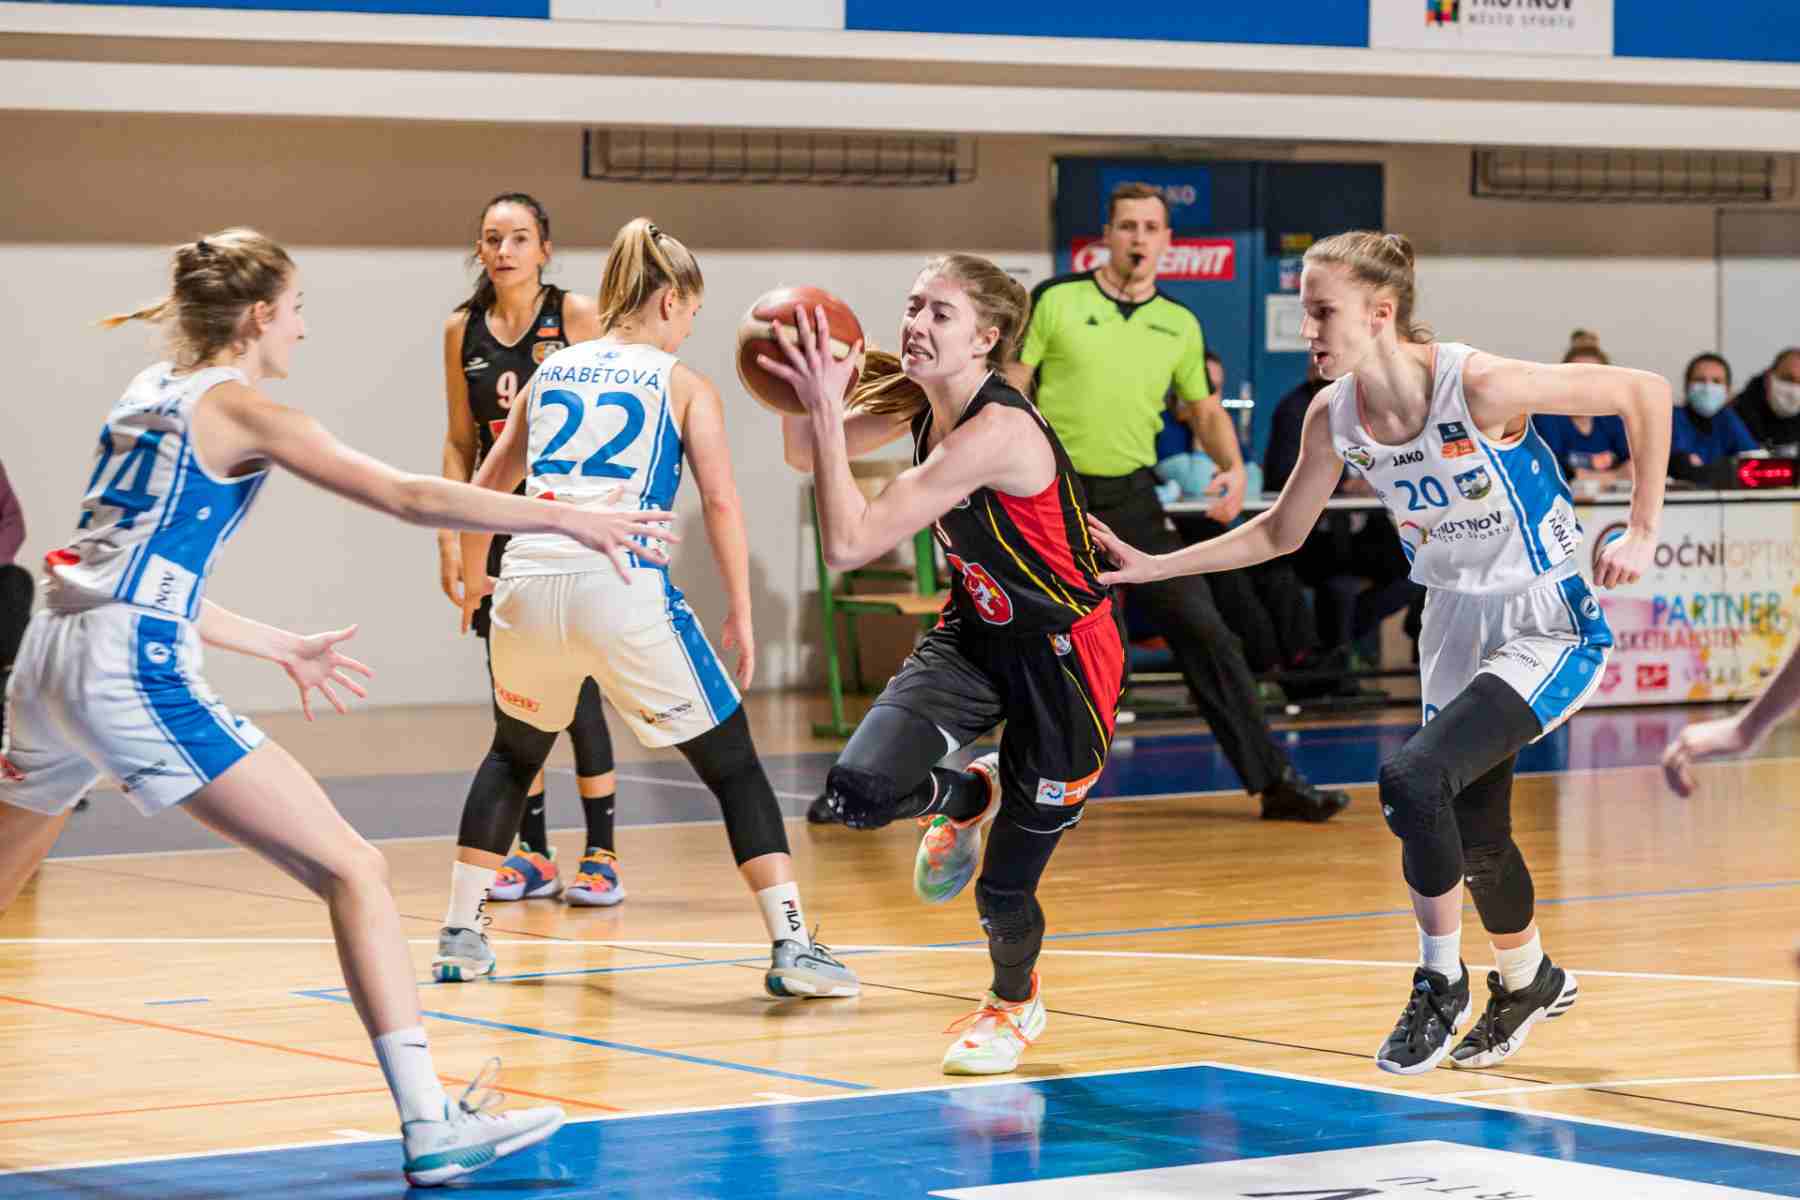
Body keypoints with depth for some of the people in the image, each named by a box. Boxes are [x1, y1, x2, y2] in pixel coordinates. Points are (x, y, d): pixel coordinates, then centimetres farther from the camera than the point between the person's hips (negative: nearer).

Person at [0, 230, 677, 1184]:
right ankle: (429, 1125, -15)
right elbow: (406, 497, -9)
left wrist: (281, 648, 31)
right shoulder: (239, 408, -1)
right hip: (135, 671, -8)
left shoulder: (144, 396, 21)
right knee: (353, 870, -7)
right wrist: (567, 519, -8)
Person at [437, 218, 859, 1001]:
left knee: (515, 753, 29)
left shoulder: (552, 372, 19)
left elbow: (483, 489, 24)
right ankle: (792, 945, -1)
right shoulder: (682, 383, 9)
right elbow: (721, 502, -3)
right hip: (621, 585, -4)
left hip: (530, 581, 4)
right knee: (733, 765, 8)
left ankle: (459, 937, 27)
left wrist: (473, 579, 41)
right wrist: (741, 615, 3)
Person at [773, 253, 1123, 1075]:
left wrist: (826, 408, -32)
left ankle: (1015, 1003, 37)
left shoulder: (996, 432, -31)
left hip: (1060, 659, -7)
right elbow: (805, 455, 9)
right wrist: (804, 395, -13)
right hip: (974, 636, 7)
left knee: (1005, 886, 2)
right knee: (860, 790, -17)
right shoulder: (922, 403, -6)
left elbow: (848, 545, -32)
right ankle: (966, 799, 19)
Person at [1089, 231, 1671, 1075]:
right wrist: (1155, 567, 3)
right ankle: (1528, 981, 46)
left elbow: (1644, 392, -18)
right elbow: (1280, 532, 9)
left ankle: (1440, 980, -4)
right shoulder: (1334, 417, -8)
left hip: (1548, 627, -7)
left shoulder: (1480, 386, -26)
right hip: (1457, 627, 7)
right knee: (1473, 834, 16)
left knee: (1412, 779, -25)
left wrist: (1641, 533, -15)